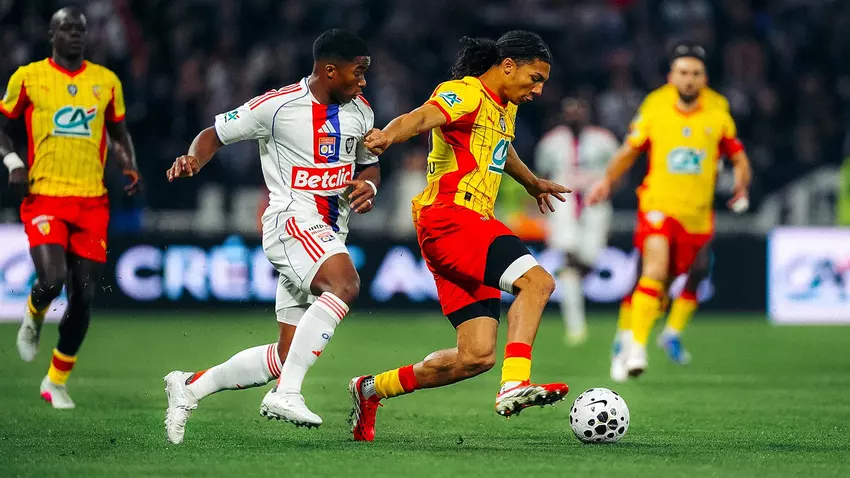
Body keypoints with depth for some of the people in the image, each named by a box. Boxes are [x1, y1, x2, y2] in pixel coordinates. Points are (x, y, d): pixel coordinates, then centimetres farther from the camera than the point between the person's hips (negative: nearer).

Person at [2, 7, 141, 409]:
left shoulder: (106, 81, 9)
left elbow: (118, 132, 21)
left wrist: (130, 167, 3)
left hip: (92, 201, 3)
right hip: (44, 196, -3)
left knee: (83, 296, 0)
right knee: (52, 279, -23)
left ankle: (57, 381, 17)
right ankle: (34, 316, 16)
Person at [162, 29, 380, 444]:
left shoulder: (360, 112, 10)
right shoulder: (278, 106, -8)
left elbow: (369, 163, 25)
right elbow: (214, 134, 1)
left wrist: (368, 185, 2)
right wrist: (194, 159, -20)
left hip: (330, 236, 7)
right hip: (291, 222, -7)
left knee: (285, 357, 5)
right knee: (346, 284, -36)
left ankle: (189, 387, 23)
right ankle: (286, 393, -37)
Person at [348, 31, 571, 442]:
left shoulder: (505, 107, 21)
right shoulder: (467, 94, -8)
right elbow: (422, 118, -28)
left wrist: (533, 184, 61)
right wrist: (389, 135, -50)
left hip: (471, 225, 9)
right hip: (449, 216, -9)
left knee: (477, 357, 2)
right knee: (536, 281, -27)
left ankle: (370, 390, 15)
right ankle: (514, 385, -34)